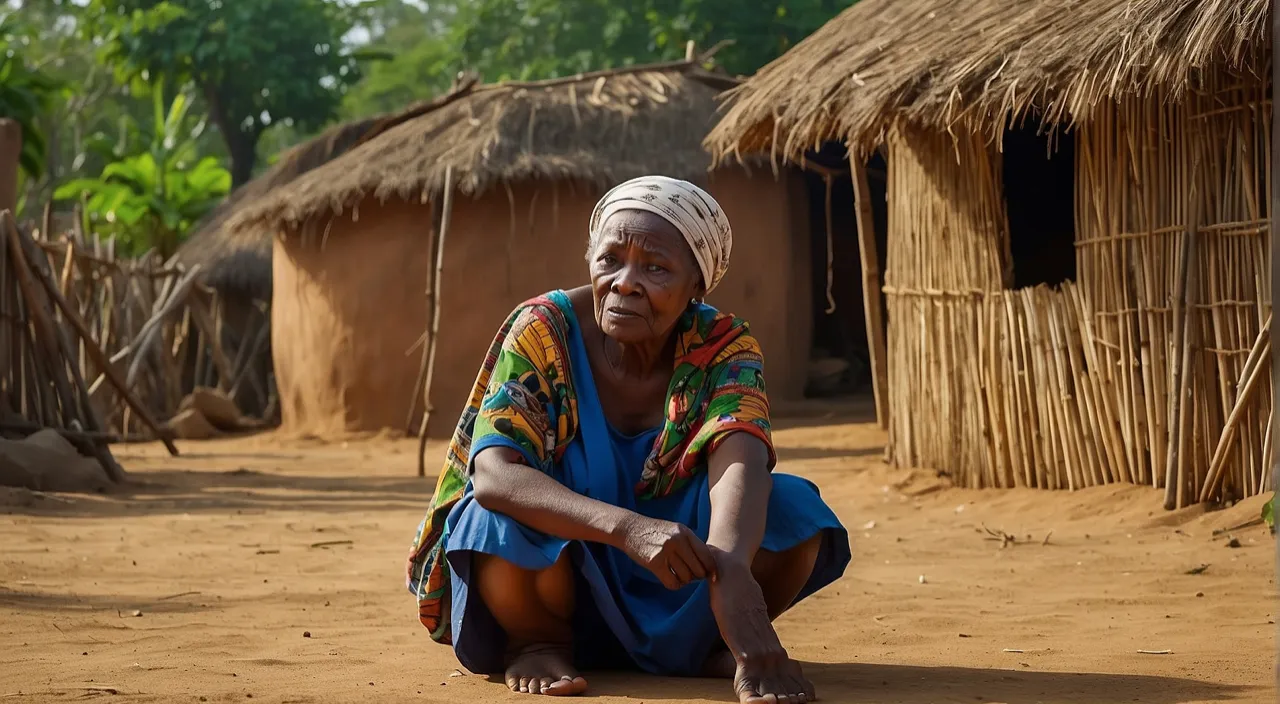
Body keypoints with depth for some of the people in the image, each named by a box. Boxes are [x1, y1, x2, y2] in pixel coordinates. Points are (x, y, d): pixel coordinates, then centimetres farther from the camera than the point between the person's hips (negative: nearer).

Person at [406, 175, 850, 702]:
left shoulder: (721, 348, -13)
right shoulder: (544, 331, -18)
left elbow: (740, 462, -33)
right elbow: (492, 475, -33)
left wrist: (732, 572, -55)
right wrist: (627, 527, -49)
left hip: (670, 604, 1)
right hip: (551, 578, -1)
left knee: (792, 511, -23)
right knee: (505, 517, -34)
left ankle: (706, 646, -1)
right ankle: (538, 643, -5)